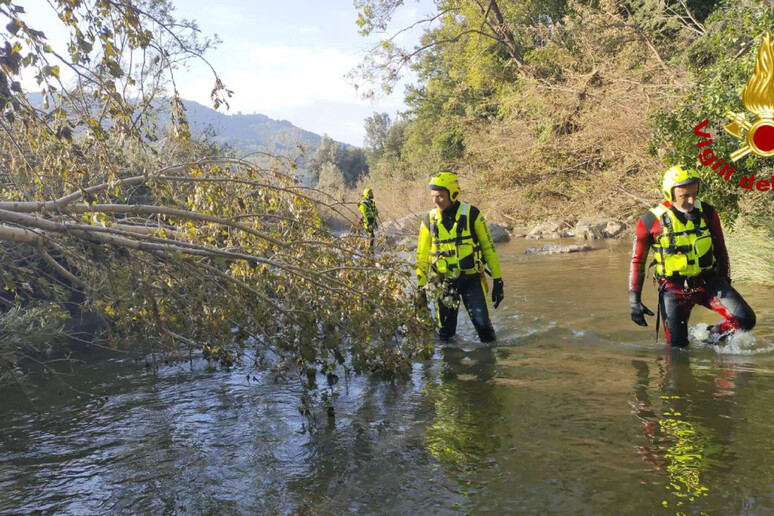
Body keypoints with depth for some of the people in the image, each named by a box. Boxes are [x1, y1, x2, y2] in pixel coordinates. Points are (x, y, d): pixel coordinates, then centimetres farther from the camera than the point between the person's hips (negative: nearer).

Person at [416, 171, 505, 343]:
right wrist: (421, 287, 6)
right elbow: (422, 256, 6)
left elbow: (488, 247, -2)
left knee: (483, 324, -4)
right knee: (445, 330, 10)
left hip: (472, 279, -2)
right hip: (445, 282, 2)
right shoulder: (429, 219, -2)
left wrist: (498, 280, -2)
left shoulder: (471, 214, -8)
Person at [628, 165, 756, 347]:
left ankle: (715, 334, 15)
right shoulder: (650, 221, -11)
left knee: (745, 319, -15)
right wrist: (634, 300, -7)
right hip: (674, 289, -2)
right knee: (677, 348, -5)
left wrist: (725, 283, 16)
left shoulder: (707, 213, -3)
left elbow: (720, 249, 11)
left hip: (709, 282, 3)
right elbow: (637, 260, -2)